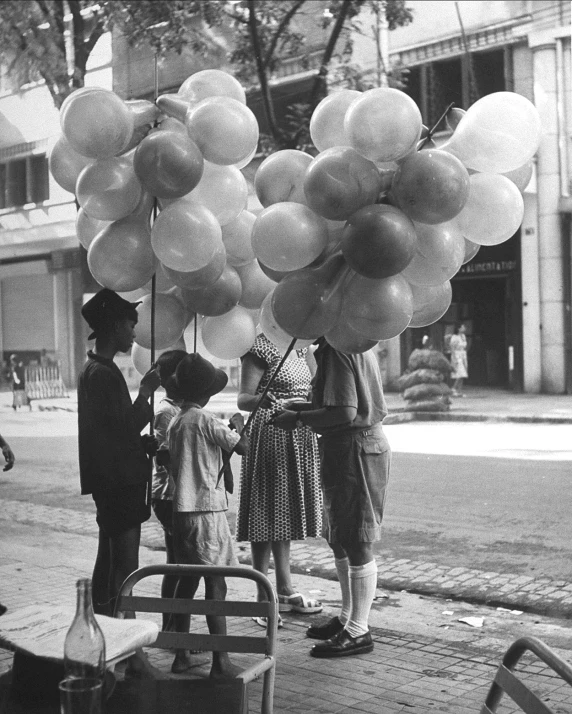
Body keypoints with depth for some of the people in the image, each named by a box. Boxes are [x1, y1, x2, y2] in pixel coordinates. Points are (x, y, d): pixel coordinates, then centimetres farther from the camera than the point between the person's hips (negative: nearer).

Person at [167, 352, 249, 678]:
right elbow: (242, 446, -11)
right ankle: (221, 661, -6)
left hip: (182, 510, 8)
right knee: (216, 585, -6)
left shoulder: (175, 423, 11)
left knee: (188, 582, 14)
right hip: (207, 509, -8)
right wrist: (237, 425, 9)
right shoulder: (206, 420, -12)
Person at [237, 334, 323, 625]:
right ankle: (263, 599, 3)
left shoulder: (299, 347, 13)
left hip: (300, 437, 8)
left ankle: (285, 590, 24)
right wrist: (261, 400, -35)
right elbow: (243, 399, -16)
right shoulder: (260, 347, -11)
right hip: (270, 435, -8)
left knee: (286, 511, 14)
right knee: (267, 513, -3)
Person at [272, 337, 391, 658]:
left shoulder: (336, 351, -18)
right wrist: (302, 407, 15)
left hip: (353, 448, -10)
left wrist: (300, 418, -14)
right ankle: (348, 617, 28)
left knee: (356, 541, -3)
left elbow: (345, 413, -24)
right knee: (340, 538, 17)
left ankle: (358, 631, 4)